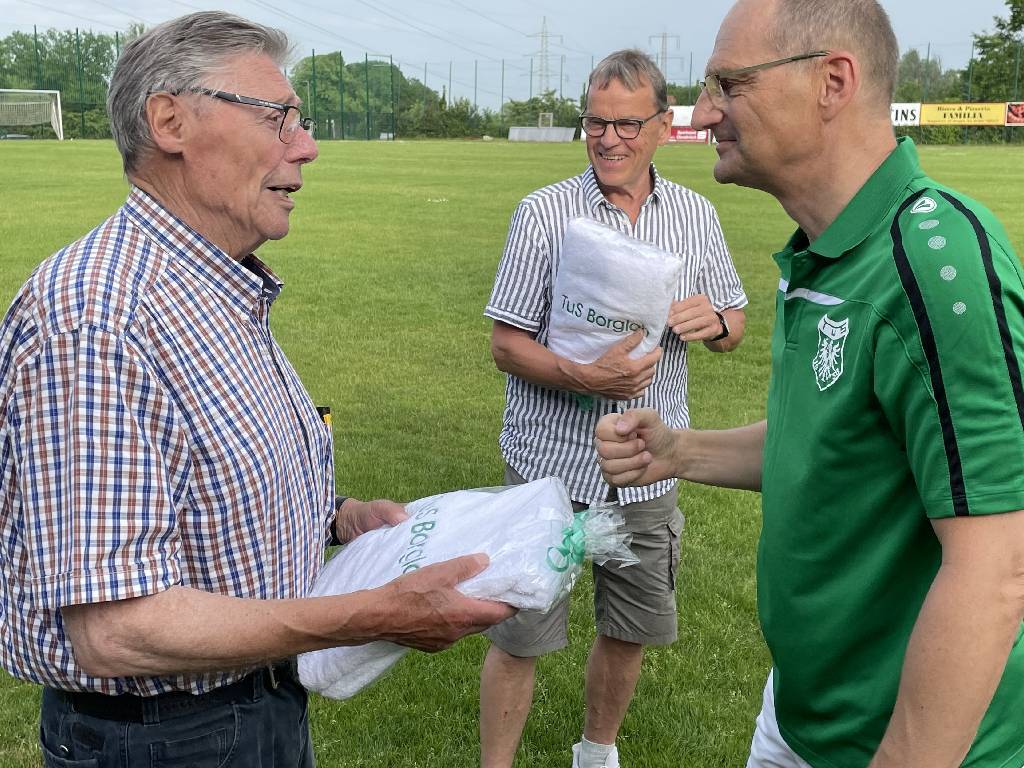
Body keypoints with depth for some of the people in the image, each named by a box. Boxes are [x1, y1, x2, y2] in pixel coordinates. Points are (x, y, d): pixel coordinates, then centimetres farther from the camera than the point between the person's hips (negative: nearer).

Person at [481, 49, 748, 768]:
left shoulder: (697, 215, 3)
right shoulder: (543, 212, -7)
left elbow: (734, 323, 11)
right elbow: (507, 344, -8)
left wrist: (714, 320, -13)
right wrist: (585, 378, -26)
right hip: (551, 465, -3)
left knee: (632, 630, 17)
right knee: (521, 636, 5)